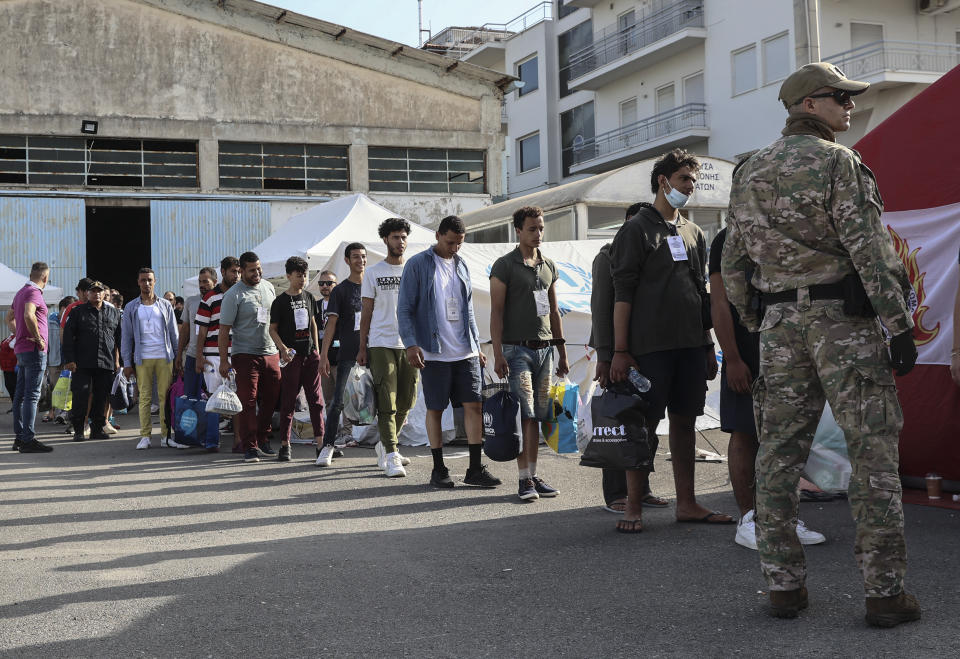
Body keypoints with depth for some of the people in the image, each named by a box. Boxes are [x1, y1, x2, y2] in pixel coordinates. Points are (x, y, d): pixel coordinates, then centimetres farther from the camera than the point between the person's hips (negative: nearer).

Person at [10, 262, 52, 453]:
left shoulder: (21, 292, 16)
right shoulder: (34, 292, -13)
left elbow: (9, 318, 29)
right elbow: (28, 315, -30)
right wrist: (38, 338, -20)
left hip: (21, 349, 10)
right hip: (34, 350, -10)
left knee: (20, 394, 11)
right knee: (32, 394, -10)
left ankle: (19, 436, 16)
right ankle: (28, 439, -12)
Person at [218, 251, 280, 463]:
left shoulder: (268, 287, 11)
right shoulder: (233, 295, -7)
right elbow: (224, 330, -9)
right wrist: (224, 360, -13)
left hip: (271, 353, 6)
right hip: (246, 355, -6)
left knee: (272, 399, 8)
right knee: (247, 401, -6)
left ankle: (261, 439, 22)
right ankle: (250, 446, -1)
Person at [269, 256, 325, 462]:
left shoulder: (308, 297, 12)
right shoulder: (280, 301, -2)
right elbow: (272, 329, -2)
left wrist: (317, 348, 14)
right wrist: (283, 348, -16)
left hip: (310, 354, 5)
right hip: (291, 355, -4)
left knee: (316, 398, 2)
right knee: (288, 400, -2)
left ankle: (321, 441, 3)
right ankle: (285, 445, 3)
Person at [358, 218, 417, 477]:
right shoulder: (373, 273, 5)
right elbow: (366, 313, 6)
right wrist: (362, 347, 1)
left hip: (409, 344, 3)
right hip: (381, 344, -3)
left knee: (405, 402, 8)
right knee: (387, 402, -9)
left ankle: (384, 444, 28)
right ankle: (391, 456, -8)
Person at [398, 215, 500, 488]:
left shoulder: (461, 265, 15)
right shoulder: (418, 265, -2)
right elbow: (405, 309, -5)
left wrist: (477, 347, 17)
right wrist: (411, 345, -16)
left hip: (466, 352, 5)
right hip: (434, 353, -5)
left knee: (474, 406, -1)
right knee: (435, 410, 2)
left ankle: (475, 468, 4)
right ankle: (438, 469, 12)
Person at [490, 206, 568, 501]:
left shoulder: (549, 266, 16)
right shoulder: (504, 265, -2)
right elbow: (496, 311, -6)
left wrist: (562, 353, 17)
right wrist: (498, 354, -13)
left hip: (544, 348, 5)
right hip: (517, 347, -5)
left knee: (537, 415, 5)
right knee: (524, 416, -9)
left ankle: (534, 475, 10)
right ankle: (525, 479, -6)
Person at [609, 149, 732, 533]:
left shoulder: (693, 233, 18)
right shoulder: (636, 229, -1)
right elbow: (622, 294, -7)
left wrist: (708, 345, 16)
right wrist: (620, 351, -13)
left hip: (691, 343, 6)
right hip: (651, 343, -6)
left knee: (685, 420, 8)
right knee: (646, 422, -4)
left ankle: (686, 504, 13)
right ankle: (633, 507, 2)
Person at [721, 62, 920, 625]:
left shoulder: (751, 173, 14)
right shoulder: (838, 162, -6)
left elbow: (733, 264, 14)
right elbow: (869, 251, -14)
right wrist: (901, 326, -11)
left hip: (780, 324, 6)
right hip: (843, 321, -6)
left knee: (779, 453, 7)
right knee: (874, 452, -1)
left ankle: (784, 585, 11)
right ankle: (886, 591, 1)